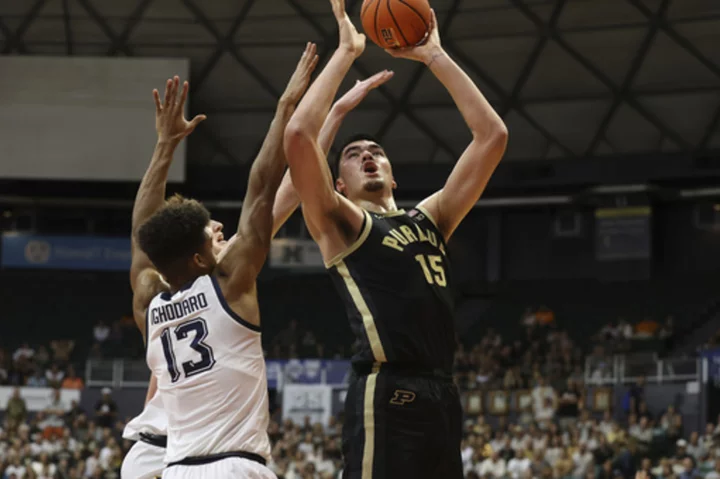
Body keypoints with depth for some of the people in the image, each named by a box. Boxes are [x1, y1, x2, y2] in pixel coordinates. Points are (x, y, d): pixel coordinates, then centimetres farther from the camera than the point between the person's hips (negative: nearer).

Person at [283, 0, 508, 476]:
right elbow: (298, 135, -8)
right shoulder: (339, 222, 8)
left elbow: (492, 135, 20)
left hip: (442, 396, 7)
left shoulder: (430, 218, 23)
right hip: (387, 396, -7)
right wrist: (346, 52, 1)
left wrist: (436, 57, 16)